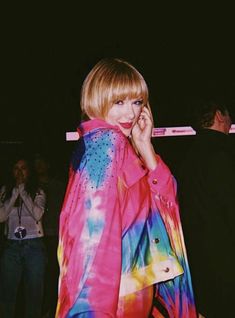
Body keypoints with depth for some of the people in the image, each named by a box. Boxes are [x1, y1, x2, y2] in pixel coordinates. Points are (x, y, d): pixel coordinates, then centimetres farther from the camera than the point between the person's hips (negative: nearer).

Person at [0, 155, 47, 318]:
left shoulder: (38, 192, 4)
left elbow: (38, 214, -12)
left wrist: (23, 191, -9)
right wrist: (15, 193, -8)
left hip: (34, 245, -1)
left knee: (34, 291, 4)